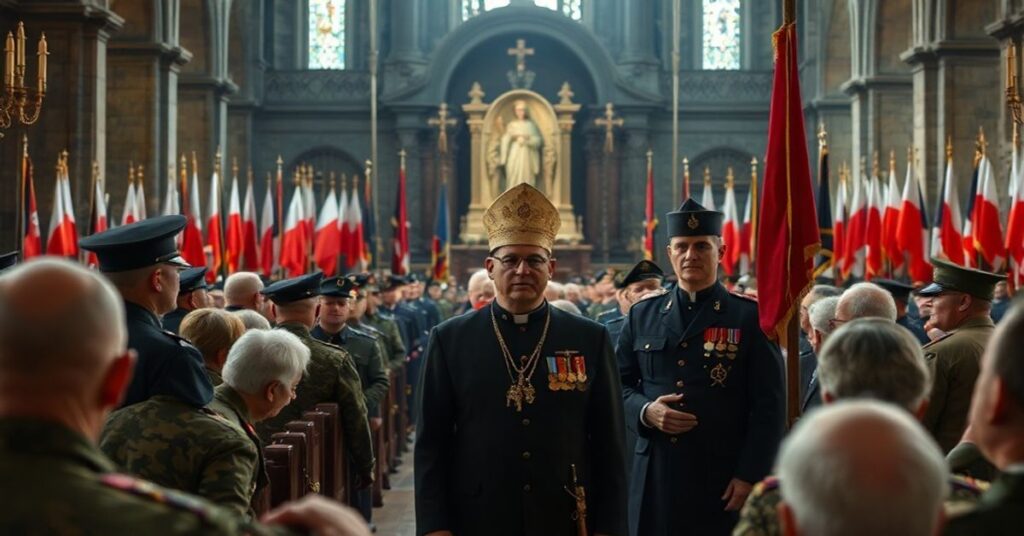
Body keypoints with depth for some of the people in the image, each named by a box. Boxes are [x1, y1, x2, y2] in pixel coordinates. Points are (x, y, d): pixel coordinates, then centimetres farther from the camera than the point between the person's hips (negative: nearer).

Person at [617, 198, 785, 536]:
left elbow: (769, 406, -3)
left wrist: (750, 475, -10)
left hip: (725, 480, -3)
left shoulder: (750, 317, 1)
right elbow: (619, 385, 16)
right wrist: (645, 411, -6)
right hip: (655, 479, 3)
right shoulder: (642, 316, 12)